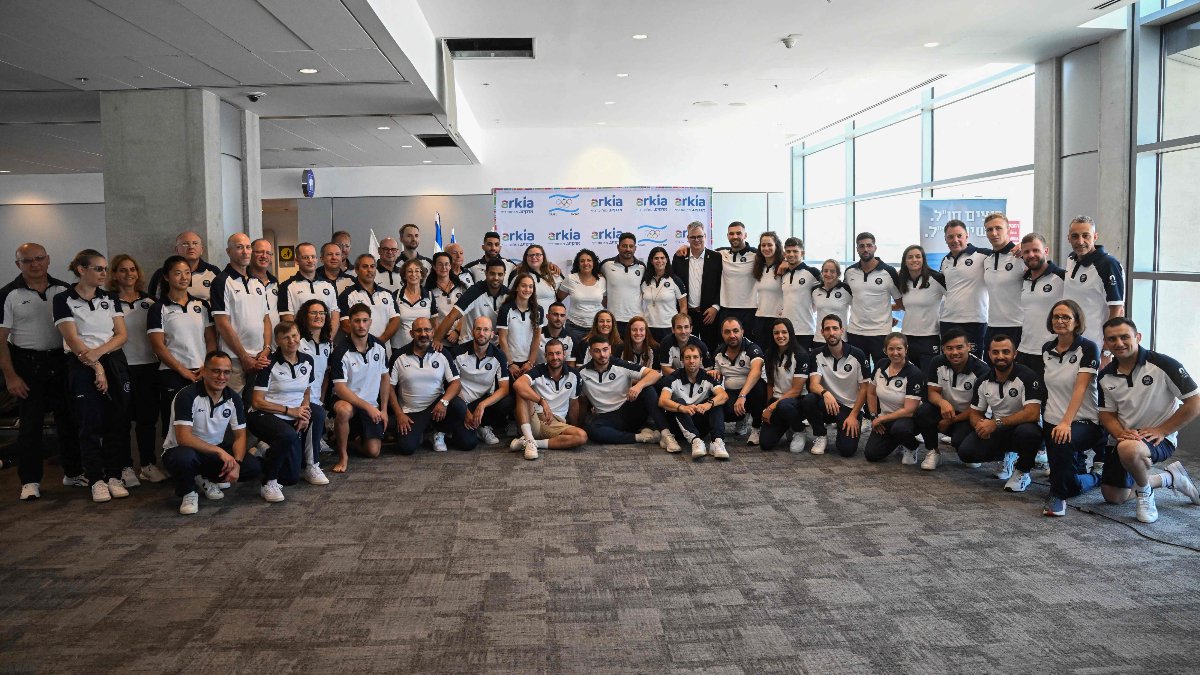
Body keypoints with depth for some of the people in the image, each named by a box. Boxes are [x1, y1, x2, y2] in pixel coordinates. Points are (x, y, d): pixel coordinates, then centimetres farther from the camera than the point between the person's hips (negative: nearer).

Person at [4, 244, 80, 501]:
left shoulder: (64, 290, 4)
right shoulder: (9, 294, -4)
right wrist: (10, 376, -9)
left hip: (61, 362, 3)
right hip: (27, 364, -3)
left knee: (69, 419, 8)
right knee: (30, 423, 1)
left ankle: (73, 472, 21)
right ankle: (30, 481, 11)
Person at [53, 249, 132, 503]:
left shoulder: (110, 299, 10)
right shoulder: (64, 299, -3)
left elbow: (121, 335, 4)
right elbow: (73, 339, -9)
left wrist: (99, 351, -13)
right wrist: (96, 367, -14)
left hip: (114, 363, 4)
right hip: (82, 367, -4)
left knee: (117, 422, 2)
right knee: (90, 424, -2)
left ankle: (114, 475, 10)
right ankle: (97, 480, 4)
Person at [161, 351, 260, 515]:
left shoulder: (233, 398, -5)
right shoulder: (187, 396, -21)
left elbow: (240, 436, -1)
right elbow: (183, 438, -28)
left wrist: (236, 463, -19)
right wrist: (220, 451, -30)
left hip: (215, 453, 5)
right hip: (180, 451, -5)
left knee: (253, 467, -15)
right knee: (184, 456, -40)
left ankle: (205, 480, 10)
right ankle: (187, 493, -7)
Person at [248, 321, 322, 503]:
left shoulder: (308, 361, 4)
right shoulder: (270, 364, -11)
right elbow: (257, 402, -13)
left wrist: (304, 412, -4)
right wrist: (290, 410, -18)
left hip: (295, 415, 5)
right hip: (264, 416, -5)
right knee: (288, 435, -36)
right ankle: (268, 483, -16)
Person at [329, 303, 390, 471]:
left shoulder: (379, 347, -3)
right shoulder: (340, 352, -18)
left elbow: (384, 377, 8)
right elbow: (340, 388, -20)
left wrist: (384, 409, 4)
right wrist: (368, 407, -25)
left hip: (372, 405, 4)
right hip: (347, 401, -4)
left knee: (373, 451, -5)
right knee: (344, 410, -41)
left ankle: (356, 437, 31)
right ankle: (343, 455, -19)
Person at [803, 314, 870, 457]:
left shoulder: (857, 354, -9)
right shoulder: (817, 355, -4)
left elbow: (864, 388, -5)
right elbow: (813, 384, -15)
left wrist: (853, 415, -13)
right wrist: (825, 393, -39)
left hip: (851, 407, -2)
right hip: (827, 404, 2)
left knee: (847, 449, -22)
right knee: (808, 401, -33)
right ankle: (820, 437, -5)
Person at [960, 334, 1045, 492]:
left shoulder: (1027, 377, -18)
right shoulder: (983, 382, -1)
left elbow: (1033, 413, -28)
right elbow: (975, 413, 7)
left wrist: (996, 423, -30)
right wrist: (980, 425, -18)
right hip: (996, 431, 5)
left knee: (1028, 432, -40)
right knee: (966, 452, -18)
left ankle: (1022, 472, -8)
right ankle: (1006, 456, 14)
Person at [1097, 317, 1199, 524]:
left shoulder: (1162, 364, -18)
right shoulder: (1105, 376, -1)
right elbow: (1107, 413, 7)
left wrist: (1161, 430, -18)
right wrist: (1121, 433, -14)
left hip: (1160, 438, -6)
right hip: (1127, 439, 7)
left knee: (1129, 449, -42)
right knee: (1113, 497, 13)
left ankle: (1145, 493, -10)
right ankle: (1170, 478, 34)